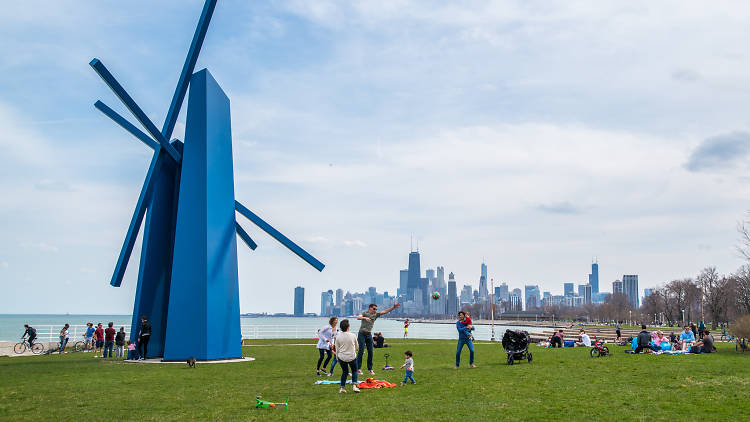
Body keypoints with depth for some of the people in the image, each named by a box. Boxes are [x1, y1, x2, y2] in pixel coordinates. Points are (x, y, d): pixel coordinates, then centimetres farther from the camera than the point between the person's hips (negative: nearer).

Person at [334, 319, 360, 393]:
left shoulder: (338, 336, -8)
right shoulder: (353, 336, -11)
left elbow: (337, 348, 2)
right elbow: (357, 346, 7)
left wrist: (337, 358, 15)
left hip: (342, 357, 2)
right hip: (352, 357, -2)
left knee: (344, 372, 18)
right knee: (354, 371, 17)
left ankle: (342, 388, 14)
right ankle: (354, 386, 1)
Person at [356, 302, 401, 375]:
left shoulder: (376, 314, 9)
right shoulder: (365, 313, -6)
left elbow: (385, 311, 5)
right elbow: (358, 317, -24)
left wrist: (393, 307, -4)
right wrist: (365, 318, -43)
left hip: (369, 335, 6)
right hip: (362, 334, -5)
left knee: (371, 351, 3)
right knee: (361, 350, -7)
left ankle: (370, 369, 10)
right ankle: (358, 368, 0)